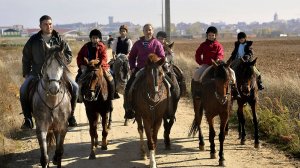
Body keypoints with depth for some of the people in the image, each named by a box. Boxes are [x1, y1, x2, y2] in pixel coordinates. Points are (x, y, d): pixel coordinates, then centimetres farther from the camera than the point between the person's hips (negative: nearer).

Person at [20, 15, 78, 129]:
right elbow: (26, 58, 12)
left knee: (74, 87, -16)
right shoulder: (33, 40, 3)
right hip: (37, 74, 0)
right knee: (23, 90, -20)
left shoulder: (59, 39, 3)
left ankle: (70, 115, 2)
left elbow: (69, 54, 9)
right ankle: (28, 119, -5)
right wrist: (26, 74, 7)